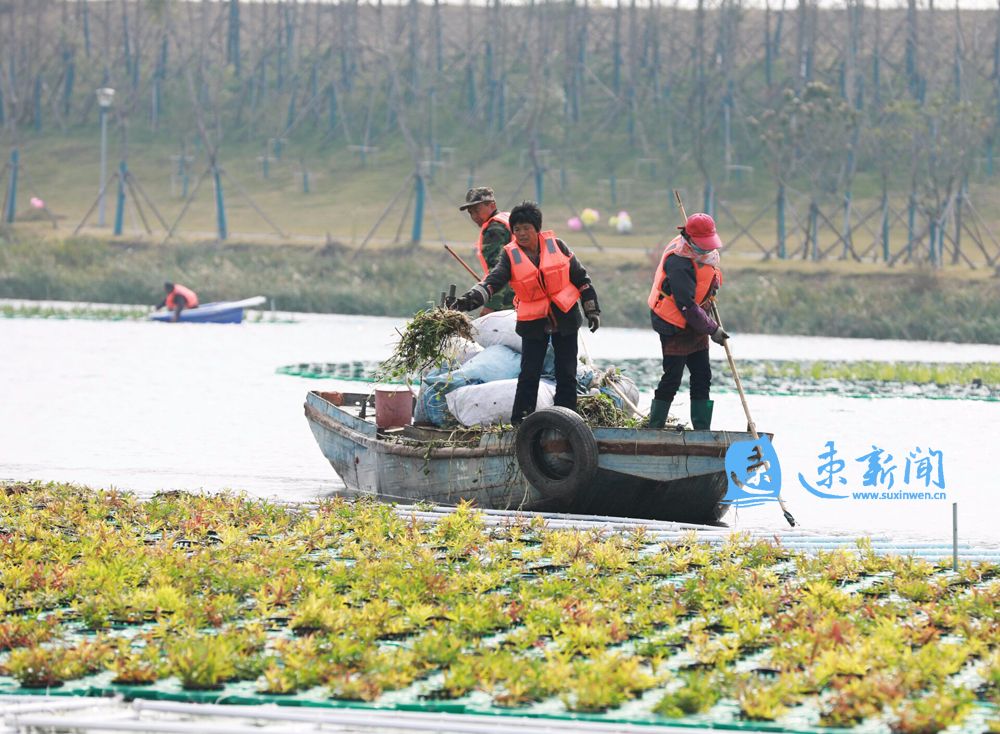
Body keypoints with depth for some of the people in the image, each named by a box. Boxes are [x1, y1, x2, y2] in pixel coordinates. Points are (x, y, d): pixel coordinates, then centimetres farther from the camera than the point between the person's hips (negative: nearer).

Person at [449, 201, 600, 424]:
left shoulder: (556, 246, -2)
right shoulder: (510, 255, -6)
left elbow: (580, 277, 5)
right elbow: (493, 280, -20)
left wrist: (592, 310, 4)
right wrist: (471, 298, -38)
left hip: (565, 318, 1)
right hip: (534, 323, -1)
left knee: (566, 374, 5)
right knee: (529, 375, -6)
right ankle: (519, 424, 0)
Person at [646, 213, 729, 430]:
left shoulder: (706, 253, 2)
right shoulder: (679, 263, -26)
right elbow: (687, 306, -26)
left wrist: (713, 285, 6)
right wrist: (712, 329, -21)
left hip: (695, 325, 9)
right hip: (675, 327, -9)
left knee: (702, 377, 9)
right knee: (672, 378, -6)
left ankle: (702, 430, 15)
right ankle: (654, 428, 2)